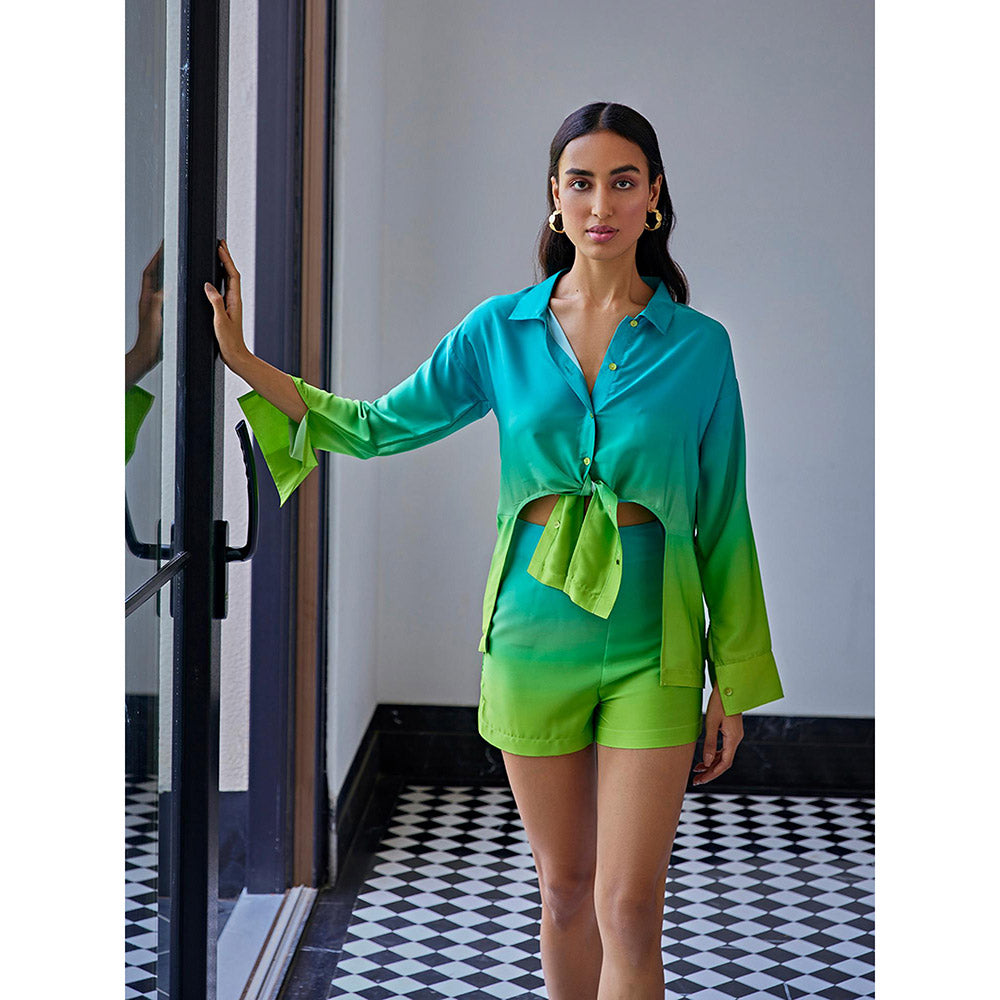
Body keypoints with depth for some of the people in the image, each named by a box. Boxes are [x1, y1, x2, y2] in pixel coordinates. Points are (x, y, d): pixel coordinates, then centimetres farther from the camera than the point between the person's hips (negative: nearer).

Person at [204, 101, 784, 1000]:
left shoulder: (699, 345, -1)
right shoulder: (503, 330, 3)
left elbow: (722, 520, 3)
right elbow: (380, 426, 11)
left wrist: (733, 685, 3)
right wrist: (241, 357, 4)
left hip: (651, 641, -2)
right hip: (534, 630, 2)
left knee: (629, 908, -5)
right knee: (564, 890, 13)